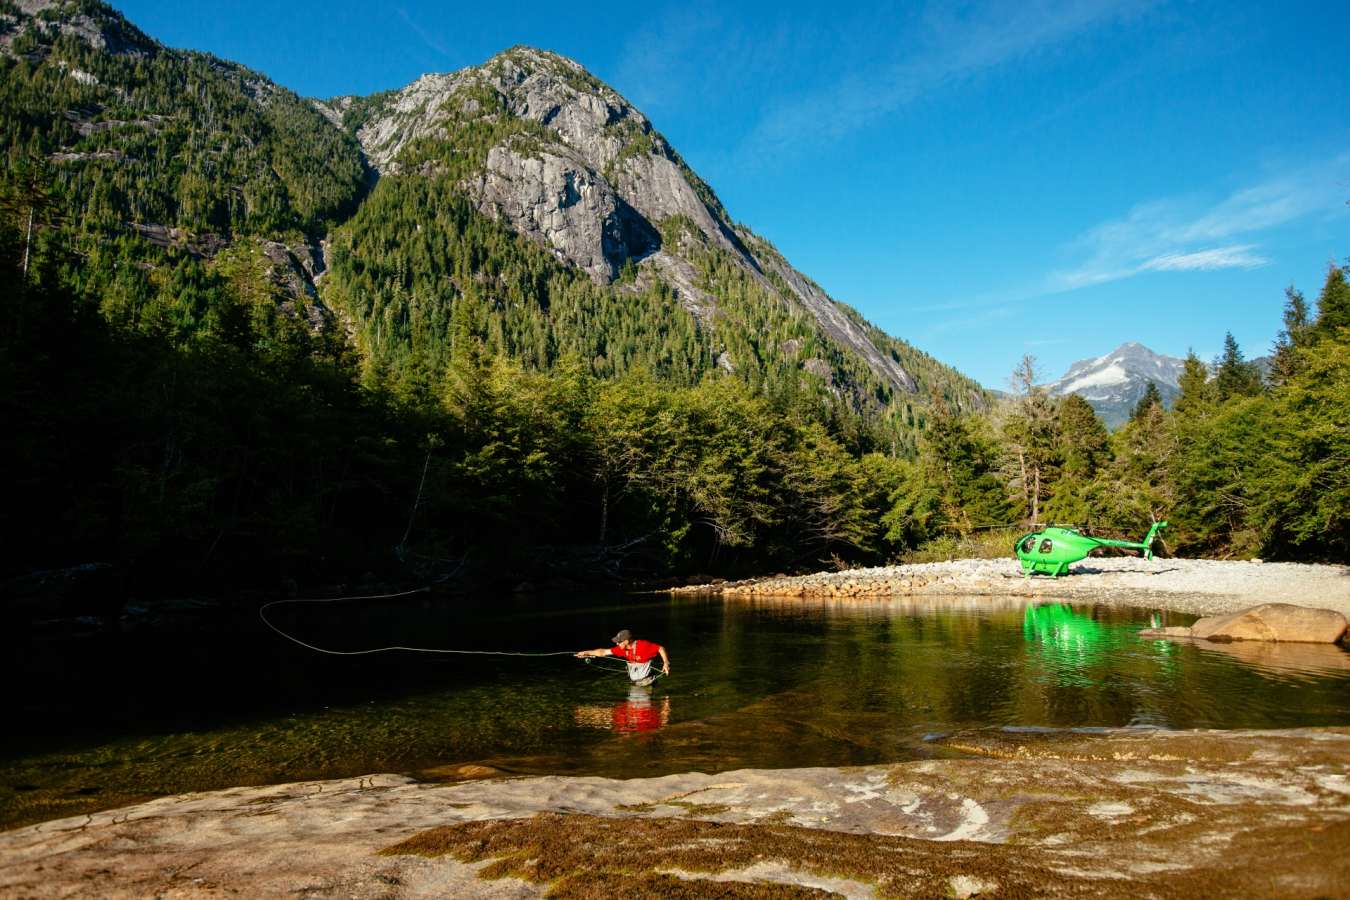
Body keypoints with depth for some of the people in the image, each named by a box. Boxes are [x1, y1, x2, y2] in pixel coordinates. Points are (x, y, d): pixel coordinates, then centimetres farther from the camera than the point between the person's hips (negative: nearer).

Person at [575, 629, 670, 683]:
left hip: (646, 683, -7)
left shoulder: (644, 645, -21)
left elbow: (661, 648, -14)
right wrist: (587, 653, 5)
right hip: (634, 684, 7)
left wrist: (666, 663, -23)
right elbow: (604, 652, 4)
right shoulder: (622, 649, -1)